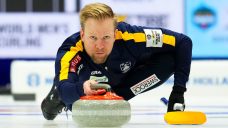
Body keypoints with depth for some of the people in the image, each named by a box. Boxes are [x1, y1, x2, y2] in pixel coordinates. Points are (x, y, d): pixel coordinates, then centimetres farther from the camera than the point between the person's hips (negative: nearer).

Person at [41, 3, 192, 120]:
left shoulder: (128, 36, -37)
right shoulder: (69, 53, -40)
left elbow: (183, 42, -29)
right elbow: (65, 90, -57)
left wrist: (179, 89, -34)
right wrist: (83, 88, -79)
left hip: (121, 82, 1)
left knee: (168, 60, -24)